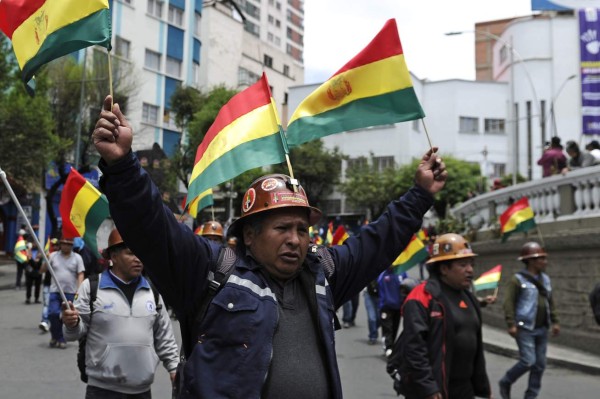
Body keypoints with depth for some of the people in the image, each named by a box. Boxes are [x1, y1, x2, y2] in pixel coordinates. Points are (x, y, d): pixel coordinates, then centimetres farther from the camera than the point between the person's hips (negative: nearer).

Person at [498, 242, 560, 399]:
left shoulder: (545, 279, 12)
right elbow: (509, 303, -12)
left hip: (541, 329, 7)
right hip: (525, 329, -7)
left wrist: (554, 321, 12)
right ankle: (506, 382, 12)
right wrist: (511, 324, -18)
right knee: (528, 361, -12)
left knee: (540, 364, 6)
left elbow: (550, 302, 19)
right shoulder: (518, 280, -9)